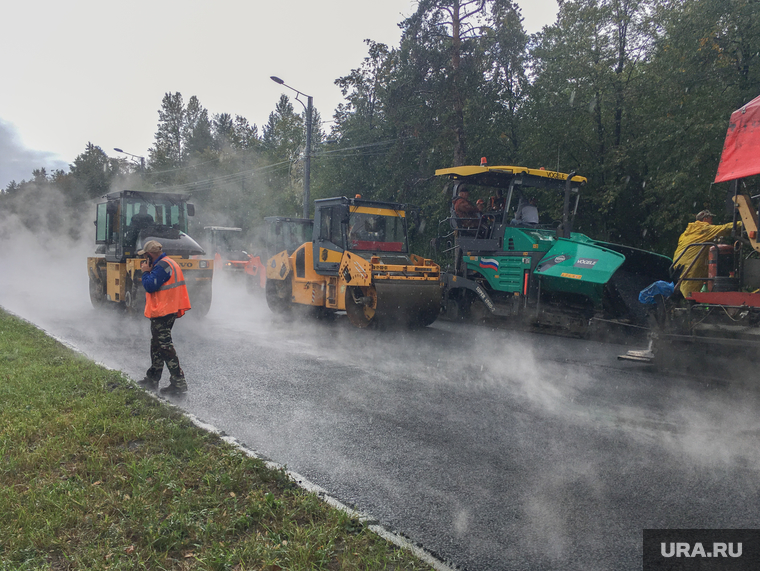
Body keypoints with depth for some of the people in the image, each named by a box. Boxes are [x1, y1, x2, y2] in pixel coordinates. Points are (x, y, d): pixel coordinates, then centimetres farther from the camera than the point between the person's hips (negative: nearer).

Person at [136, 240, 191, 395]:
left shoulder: (162, 266, -17)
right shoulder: (169, 263, 16)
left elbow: (150, 286, -21)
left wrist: (145, 272, -9)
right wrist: (148, 272, 9)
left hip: (162, 313, -11)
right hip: (166, 311, 11)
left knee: (165, 347, -9)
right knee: (156, 346, 20)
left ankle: (179, 383, -8)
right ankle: (152, 379, 32)